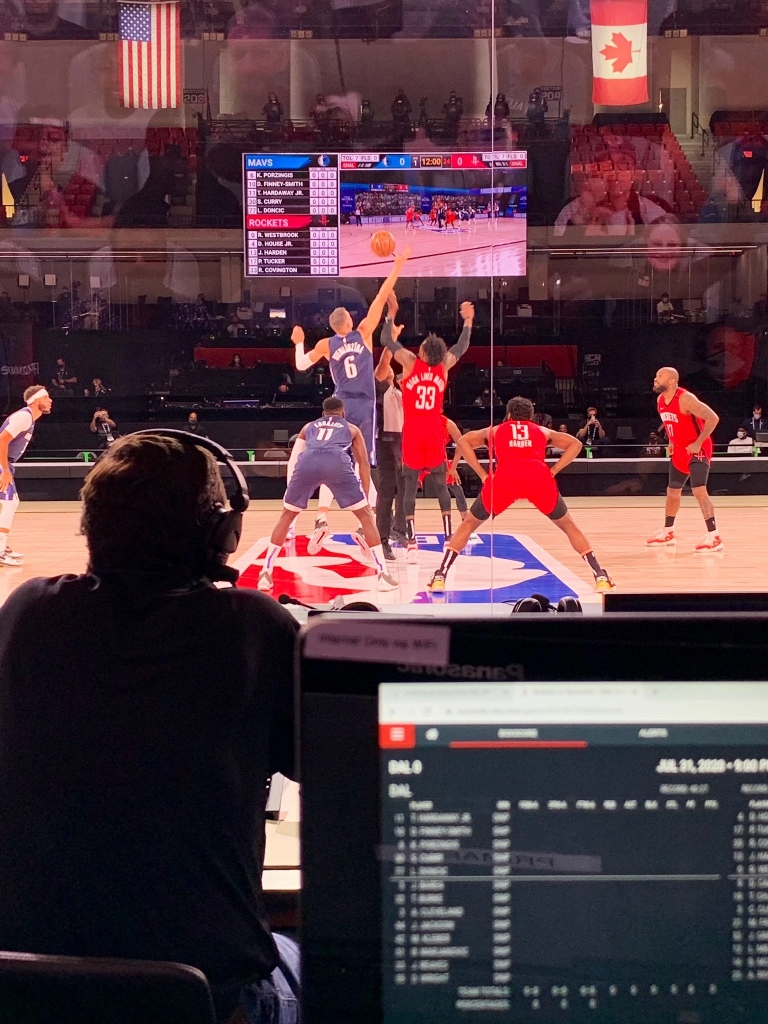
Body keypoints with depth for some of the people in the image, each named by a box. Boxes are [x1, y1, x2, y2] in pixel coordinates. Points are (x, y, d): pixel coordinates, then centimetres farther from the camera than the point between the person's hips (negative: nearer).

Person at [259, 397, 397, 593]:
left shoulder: (309, 427, 40)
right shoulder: (351, 428, 35)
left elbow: (294, 460, 36)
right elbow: (363, 462, 26)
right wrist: (366, 498, 28)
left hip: (307, 462, 2)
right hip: (337, 461, -2)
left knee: (287, 515, 23)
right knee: (366, 515, 13)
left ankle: (266, 573, 19)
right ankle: (382, 574, 6)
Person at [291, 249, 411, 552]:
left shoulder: (326, 345, 2)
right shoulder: (364, 333, 0)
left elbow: (301, 365, 12)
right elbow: (380, 298, 1)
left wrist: (298, 343, 28)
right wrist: (398, 265, 2)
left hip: (341, 407, 1)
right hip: (364, 407, -1)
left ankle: (321, 520, -10)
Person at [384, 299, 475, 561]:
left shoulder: (410, 362, -6)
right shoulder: (444, 366, 0)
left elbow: (387, 340, 4)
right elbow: (461, 346, 18)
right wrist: (468, 321, 28)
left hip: (412, 431, -2)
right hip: (434, 431, 2)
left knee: (410, 487, -1)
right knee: (441, 484, 9)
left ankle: (412, 543, -8)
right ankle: (449, 539, 6)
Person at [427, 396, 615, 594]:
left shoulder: (495, 430, 35)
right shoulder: (542, 431, 37)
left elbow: (463, 441, 23)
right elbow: (575, 444, 31)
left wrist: (483, 474, 18)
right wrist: (552, 472, 24)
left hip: (504, 477, 0)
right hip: (539, 477, 1)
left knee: (469, 524, 19)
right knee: (568, 525, 21)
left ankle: (440, 576, 8)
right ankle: (601, 577, 11)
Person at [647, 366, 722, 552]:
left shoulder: (685, 399, -23)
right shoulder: (660, 400, 3)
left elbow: (713, 418, -26)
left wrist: (698, 443, -24)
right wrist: (672, 441, 14)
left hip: (697, 449, -9)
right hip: (679, 450, 9)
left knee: (698, 490, -20)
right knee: (672, 491, 17)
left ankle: (714, 537, -19)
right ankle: (667, 533, 32)